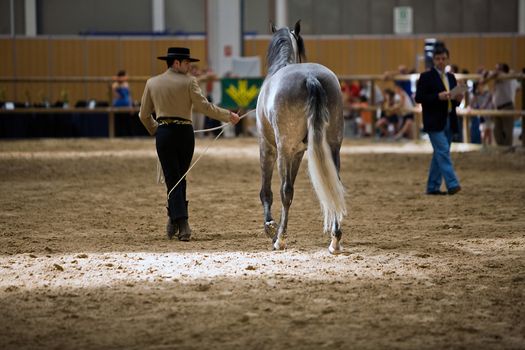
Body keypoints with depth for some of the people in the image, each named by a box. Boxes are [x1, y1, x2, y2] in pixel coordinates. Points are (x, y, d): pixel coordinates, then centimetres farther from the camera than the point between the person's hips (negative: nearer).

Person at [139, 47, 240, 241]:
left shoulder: (152, 83, 7)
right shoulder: (188, 81, -3)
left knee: (172, 180, -1)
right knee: (180, 177, 16)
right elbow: (203, 106, -10)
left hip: (164, 133, 1)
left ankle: (181, 224, -16)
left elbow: (144, 115, 10)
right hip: (184, 132, -1)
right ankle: (174, 220, 20)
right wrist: (228, 116, -2)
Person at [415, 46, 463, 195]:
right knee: (443, 151, -15)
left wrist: (458, 99, -4)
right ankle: (452, 184, -21)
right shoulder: (426, 77, -4)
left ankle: (433, 187, 14)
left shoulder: (451, 77, 15)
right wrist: (438, 97, -21)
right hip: (434, 122, -7)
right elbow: (419, 98, -11)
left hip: (449, 122, 7)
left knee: (439, 154, 9)